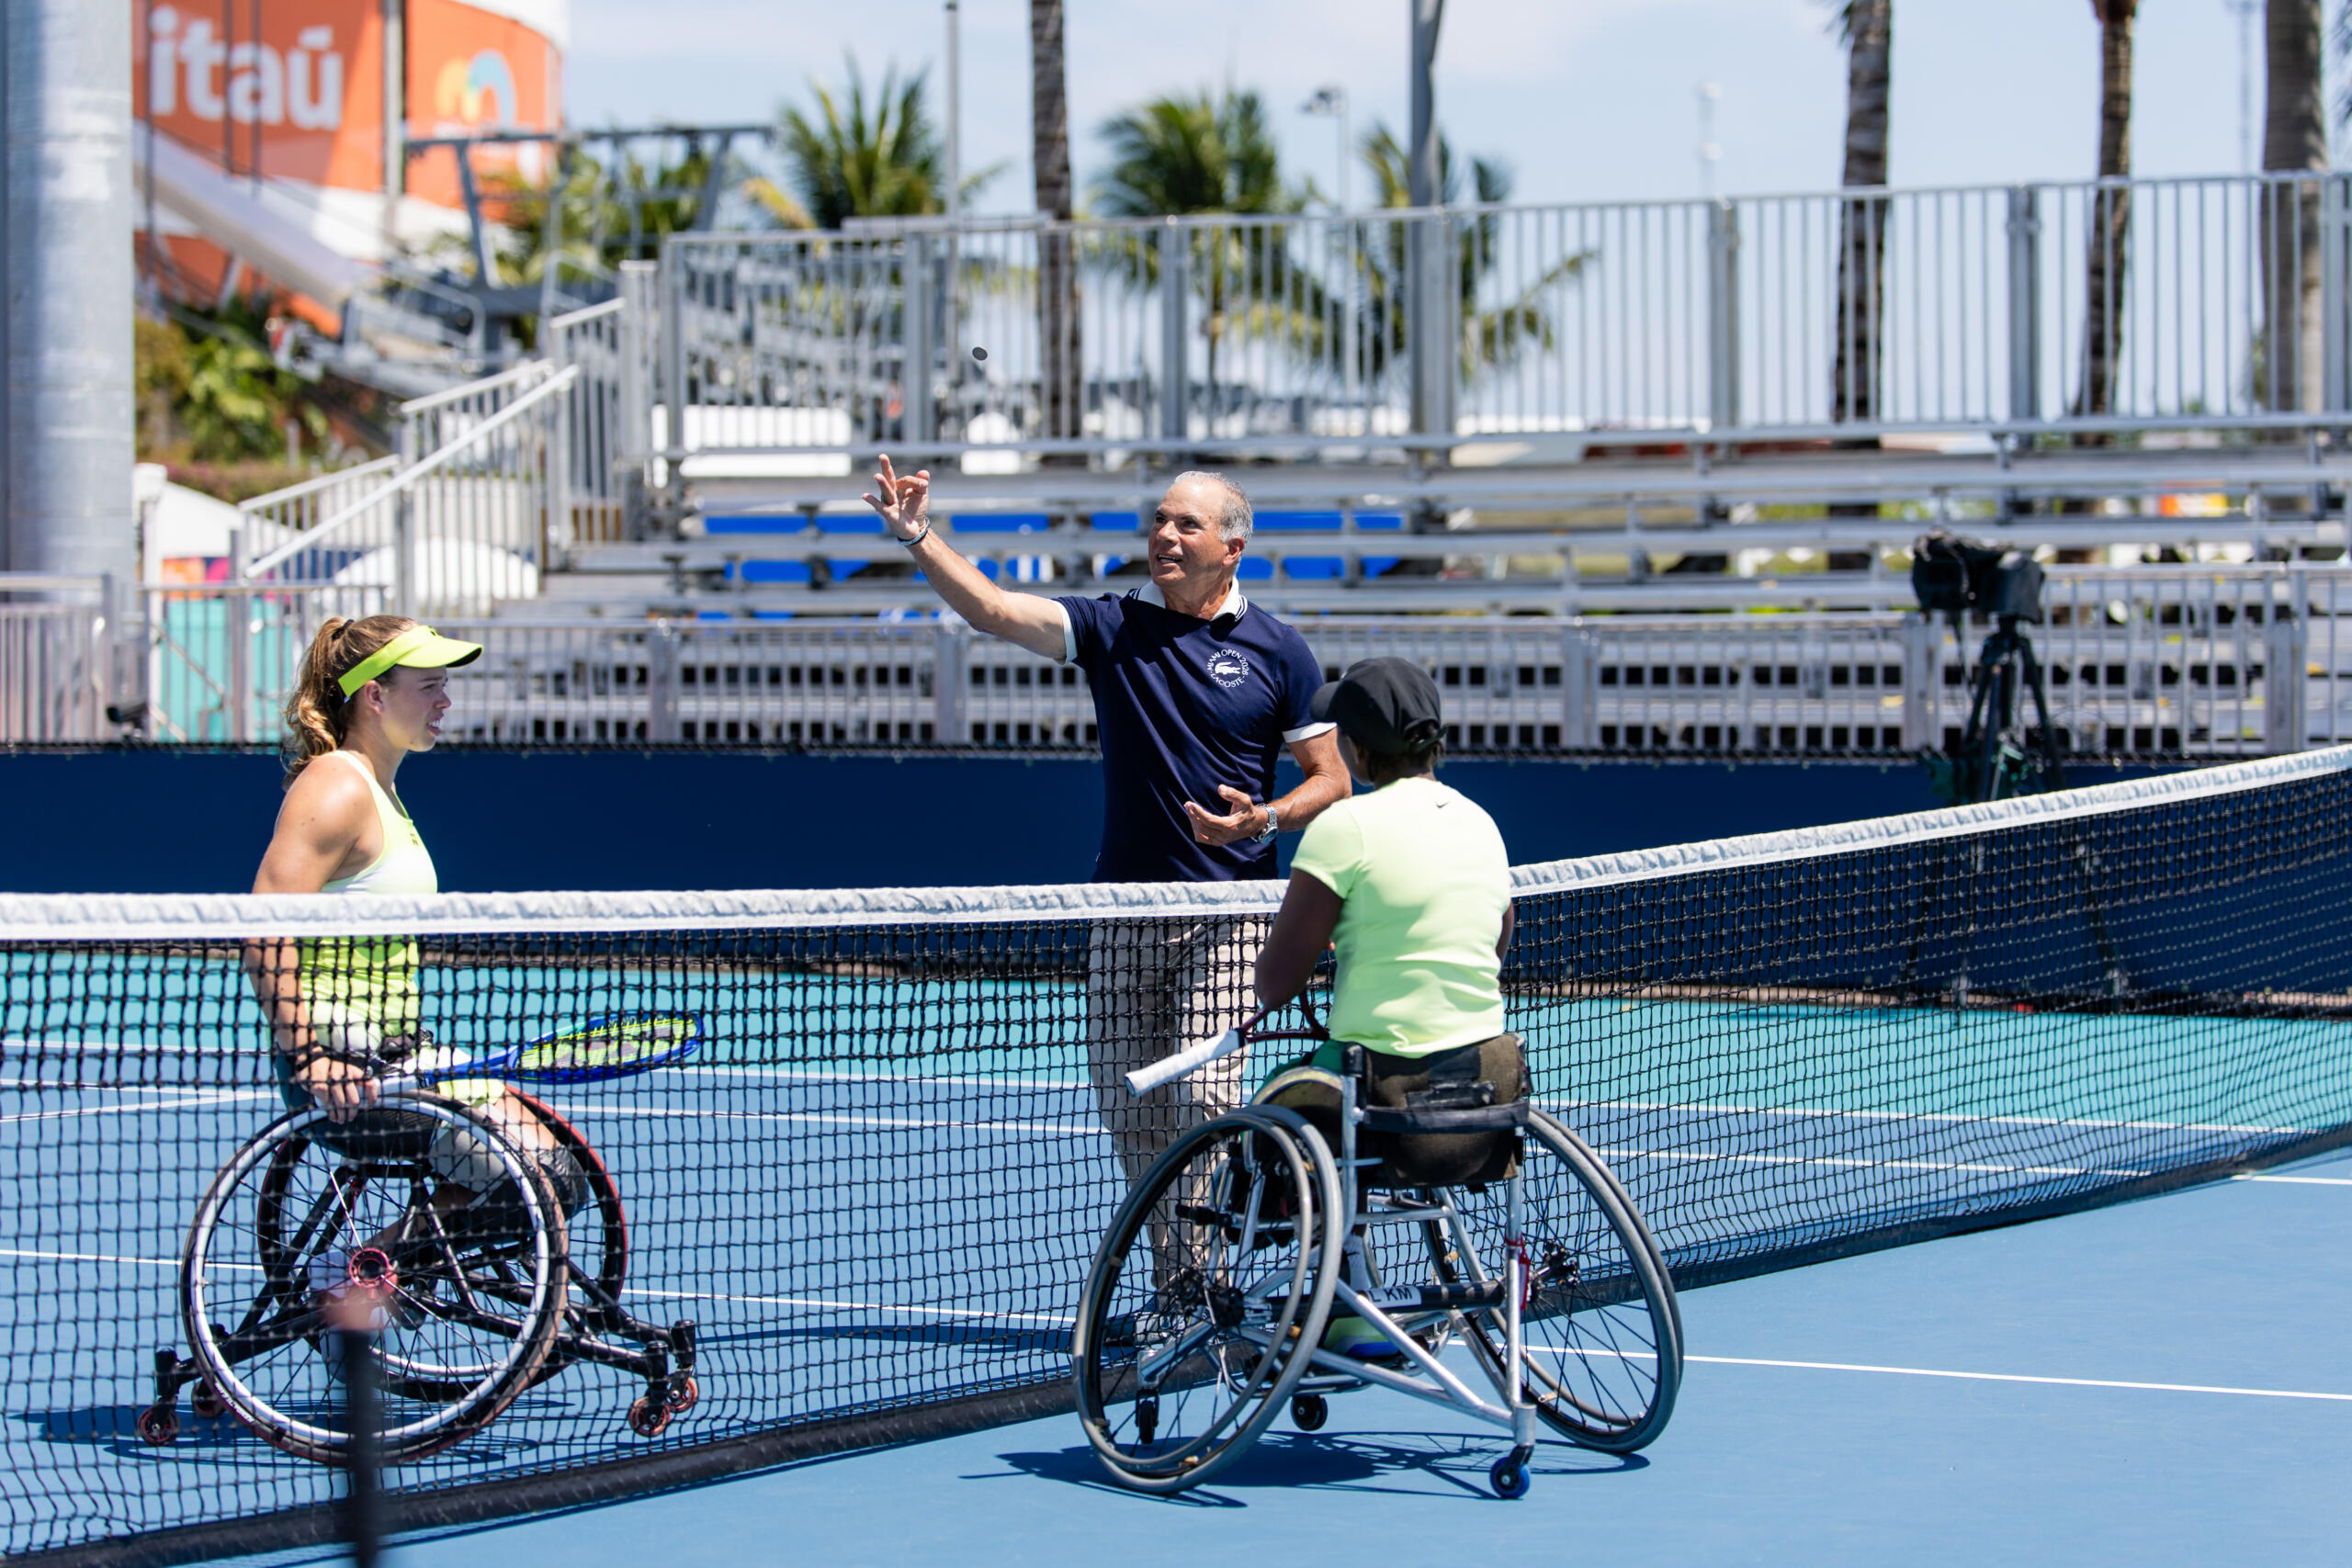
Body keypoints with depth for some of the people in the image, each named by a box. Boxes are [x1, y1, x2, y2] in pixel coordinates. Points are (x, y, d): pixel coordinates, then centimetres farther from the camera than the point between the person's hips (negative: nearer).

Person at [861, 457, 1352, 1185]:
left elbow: (1330, 780, 4)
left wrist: (1263, 821, -15)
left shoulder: (1278, 652, 0)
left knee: (1203, 1100, -13)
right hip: (1124, 915, 3)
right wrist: (916, 535, -22)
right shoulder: (1111, 627, 5)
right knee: (1126, 1107, 6)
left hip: (1226, 915, -3)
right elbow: (994, 609, -8)